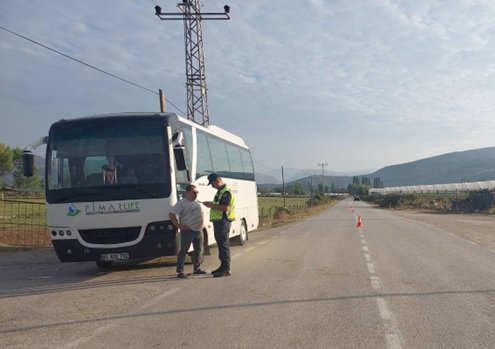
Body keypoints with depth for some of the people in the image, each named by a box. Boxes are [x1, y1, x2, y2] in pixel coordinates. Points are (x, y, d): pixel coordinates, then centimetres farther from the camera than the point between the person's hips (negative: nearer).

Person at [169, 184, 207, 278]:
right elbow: (171, 214, -15)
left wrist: (202, 223, 16)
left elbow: (201, 213, 30)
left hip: (198, 230, 8)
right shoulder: (181, 203, -9)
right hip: (188, 231, -8)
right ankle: (180, 271, -3)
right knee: (183, 250, -5)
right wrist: (178, 226, -17)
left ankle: (197, 268, 24)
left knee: (199, 250, 12)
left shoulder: (196, 203, 15)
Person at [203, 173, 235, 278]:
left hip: (223, 221, -11)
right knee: (220, 243, 15)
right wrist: (211, 204, 14)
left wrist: (212, 205, -18)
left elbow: (225, 207, -24)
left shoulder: (226, 192, -15)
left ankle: (226, 269, -6)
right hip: (218, 221, 11)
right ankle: (223, 266, 24)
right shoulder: (220, 191, 18)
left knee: (224, 244, -8)